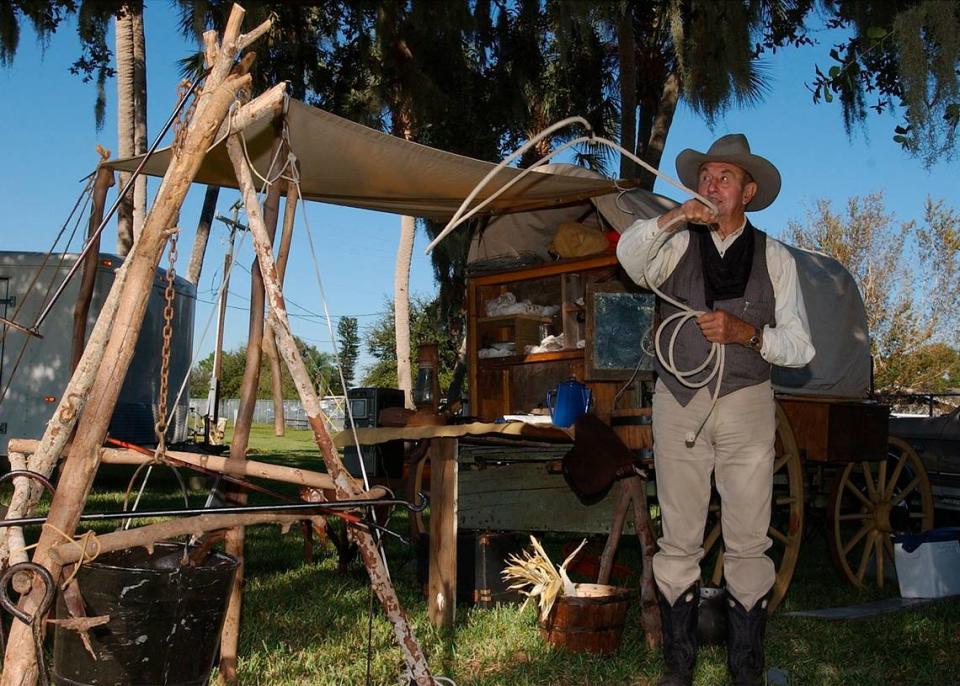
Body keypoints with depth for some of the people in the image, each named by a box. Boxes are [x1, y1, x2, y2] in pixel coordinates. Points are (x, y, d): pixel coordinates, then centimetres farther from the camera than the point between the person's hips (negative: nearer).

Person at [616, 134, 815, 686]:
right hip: (678, 405, 1)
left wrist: (748, 332, -13)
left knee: (748, 544, 0)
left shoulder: (775, 257, 8)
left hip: (746, 404, 0)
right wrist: (670, 219, -28)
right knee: (679, 542, 5)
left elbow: (801, 347, 4)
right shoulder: (675, 245, 9)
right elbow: (629, 256, -14)